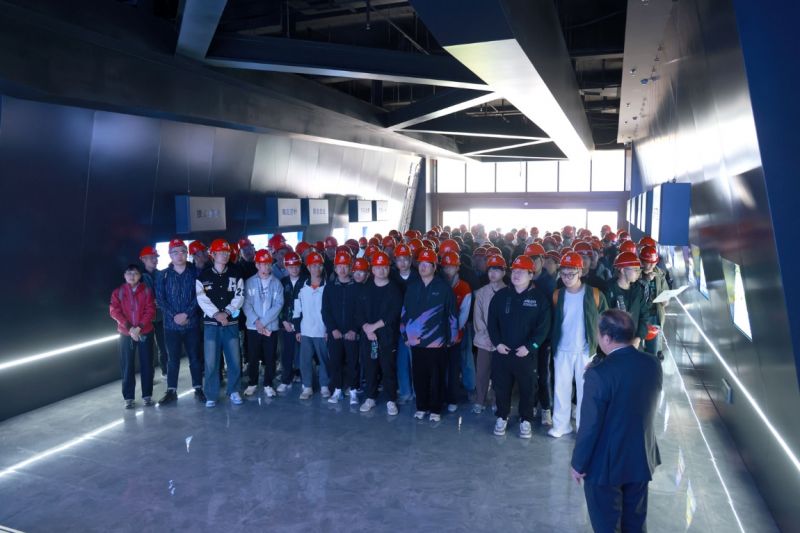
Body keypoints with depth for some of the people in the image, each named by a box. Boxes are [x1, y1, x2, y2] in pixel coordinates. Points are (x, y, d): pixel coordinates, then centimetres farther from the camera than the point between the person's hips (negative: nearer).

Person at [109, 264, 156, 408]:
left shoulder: (146, 290, 2)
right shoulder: (118, 292, 3)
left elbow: (150, 311, -4)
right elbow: (114, 311, -5)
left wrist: (139, 327, -16)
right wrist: (130, 328, -15)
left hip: (145, 333, 0)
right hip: (126, 334, 0)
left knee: (146, 364, 3)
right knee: (127, 365, 3)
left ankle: (147, 395, 14)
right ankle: (128, 397, 11)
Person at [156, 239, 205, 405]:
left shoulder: (195, 272, 0)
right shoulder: (164, 275, 3)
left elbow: (199, 296, -6)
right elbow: (160, 299, -1)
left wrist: (187, 314, -15)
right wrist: (174, 316, -12)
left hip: (192, 323, -1)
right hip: (171, 324, 1)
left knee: (195, 357, 7)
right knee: (172, 359, 8)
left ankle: (198, 388, 17)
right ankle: (171, 391, 17)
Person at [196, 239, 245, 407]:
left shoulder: (236, 275, 6)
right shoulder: (203, 276, 3)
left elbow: (239, 296, -1)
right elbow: (202, 299, -5)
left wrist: (226, 312, -13)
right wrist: (215, 314, -17)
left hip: (231, 323, 1)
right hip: (211, 323, -1)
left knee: (234, 360, 3)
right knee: (211, 361, -1)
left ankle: (233, 391, 20)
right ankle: (211, 396, 11)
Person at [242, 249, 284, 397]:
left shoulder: (277, 283, 0)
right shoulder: (249, 282, 1)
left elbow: (278, 305, -7)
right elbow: (246, 304, -4)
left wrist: (263, 322, -14)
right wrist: (256, 321, -15)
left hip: (271, 327, 0)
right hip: (253, 327, 0)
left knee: (270, 358, 6)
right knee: (252, 358, 8)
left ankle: (268, 385, 20)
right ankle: (252, 383, 24)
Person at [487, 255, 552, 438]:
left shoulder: (539, 297, -4)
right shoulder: (501, 295, 4)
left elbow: (543, 326, -7)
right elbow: (491, 321, 4)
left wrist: (529, 346, -14)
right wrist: (497, 343, -7)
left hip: (527, 353, -2)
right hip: (502, 351, 2)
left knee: (528, 388, 9)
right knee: (501, 386, 11)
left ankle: (526, 420, 27)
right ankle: (502, 417, 29)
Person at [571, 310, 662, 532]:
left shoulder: (599, 373, -27)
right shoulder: (652, 364, -7)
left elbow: (590, 426, -22)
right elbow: (645, 407, 7)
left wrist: (578, 464, -9)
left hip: (606, 464, -6)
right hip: (642, 458, 6)